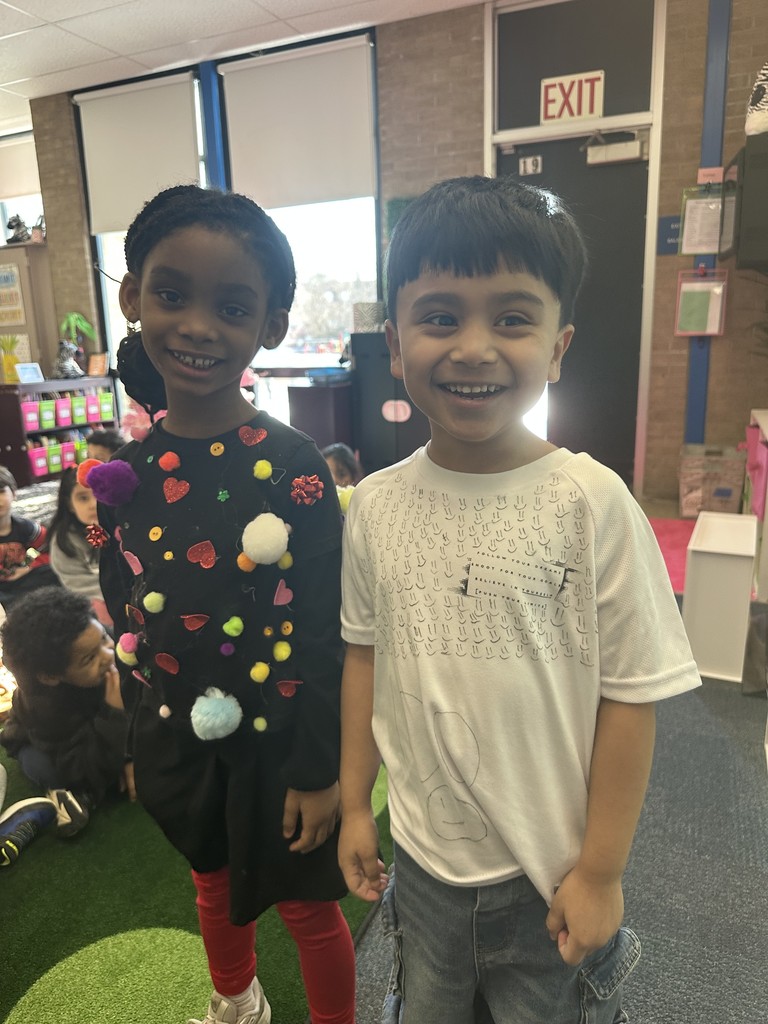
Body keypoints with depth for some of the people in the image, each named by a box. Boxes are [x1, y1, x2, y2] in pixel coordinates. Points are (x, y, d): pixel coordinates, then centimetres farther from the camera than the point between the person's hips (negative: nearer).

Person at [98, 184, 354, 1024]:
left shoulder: (292, 467, -21)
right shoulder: (123, 472, -7)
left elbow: (323, 629, -16)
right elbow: (124, 617, 3)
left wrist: (318, 770, -11)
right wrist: (140, 744, 10)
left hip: (277, 741, -5)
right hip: (175, 737, 6)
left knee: (307, 905, 18)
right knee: (213, 883, 30)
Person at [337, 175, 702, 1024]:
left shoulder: (591, 504, -20)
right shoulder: (376, 504, -9)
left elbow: (629, 697, -14)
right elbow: (366, 657, 1)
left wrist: (601, 872, -8)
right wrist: (354, 805, 6)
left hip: (550, 871, -3)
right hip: (421, 856, 3)